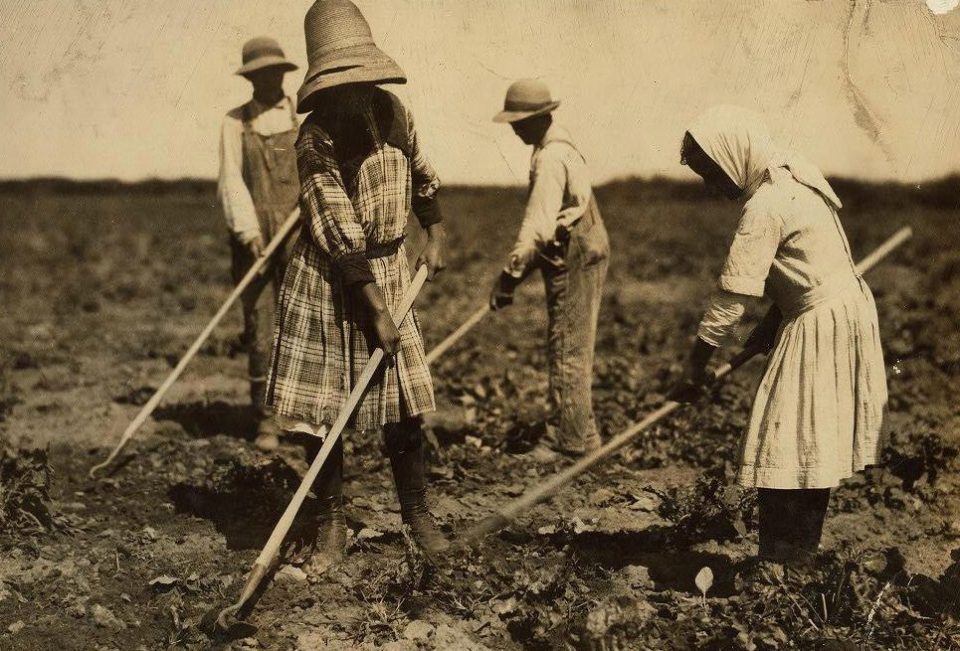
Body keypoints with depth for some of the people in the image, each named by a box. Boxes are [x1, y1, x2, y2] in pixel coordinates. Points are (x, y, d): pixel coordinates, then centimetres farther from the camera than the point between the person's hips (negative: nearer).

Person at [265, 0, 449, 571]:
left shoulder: (394, 112, -1)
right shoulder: (316, 140, -18)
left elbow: (422, 174, 20)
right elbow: (341, 236, -21)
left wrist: (436, 237, 16)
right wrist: (377, 312, -23)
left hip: (389, 268, 4)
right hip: (329, 282, -4)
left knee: (403, 402, 4)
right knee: (324, 407, 1)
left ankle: (418, 514, 20)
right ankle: (333, 527, 15)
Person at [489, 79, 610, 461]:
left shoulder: (551, 159, -19)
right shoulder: (558, 147, 14)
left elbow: (537, 224, -26)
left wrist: (510, 275, -26)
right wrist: (523, 267, 21)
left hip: (575, 262, -10)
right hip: (575, 260, 10)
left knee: (567, 354, -4)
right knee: (571, 352, 14)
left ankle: (570, 440, 3)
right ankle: (578, 436, 22)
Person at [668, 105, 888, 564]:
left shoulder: (765, 207, -21)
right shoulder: (790, 177, 9)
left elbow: (733, 294, -22)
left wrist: (695, 366, -17)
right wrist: (771, 324, 10)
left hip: (820, 324, -10)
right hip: (844, 307, 10)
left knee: (784, 449, -6)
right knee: (812, 443, 16)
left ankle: (780, 568, -1)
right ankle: (801, 553, 27)